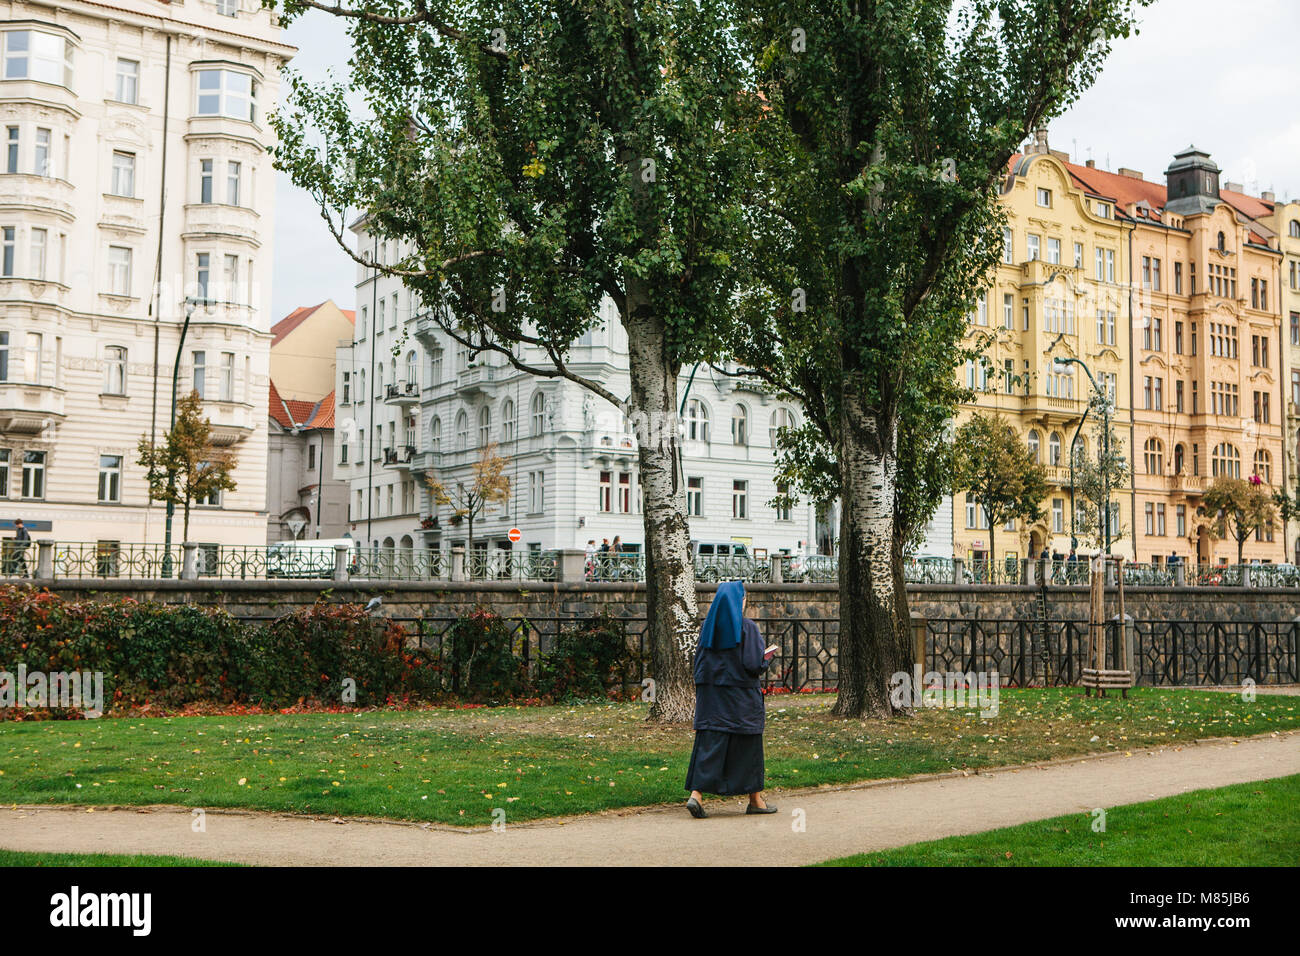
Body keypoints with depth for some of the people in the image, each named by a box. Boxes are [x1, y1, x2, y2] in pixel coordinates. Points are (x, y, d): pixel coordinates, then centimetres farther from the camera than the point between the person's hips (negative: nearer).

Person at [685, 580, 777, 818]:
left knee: (709, 744, 3)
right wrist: (767, 658, 6)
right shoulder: (747, 627, -11)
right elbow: (754, 665, -15)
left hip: (710, 695, 4)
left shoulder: (708, 627, 4)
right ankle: (755, 800, 18)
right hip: (741, 696, -4)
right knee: (748, 744, 8)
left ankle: (696, 795, -12)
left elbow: (699, 663, 7)